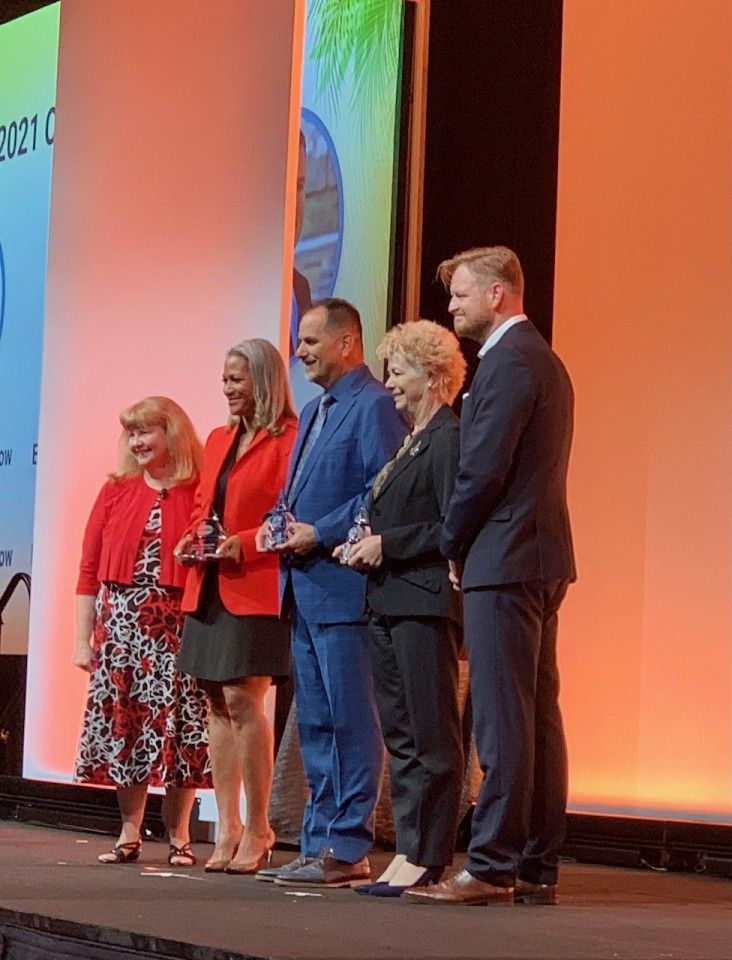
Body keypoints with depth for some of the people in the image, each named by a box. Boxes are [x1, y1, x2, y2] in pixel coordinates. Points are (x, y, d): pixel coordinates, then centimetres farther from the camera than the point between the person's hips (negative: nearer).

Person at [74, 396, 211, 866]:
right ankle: (130, 835, 13)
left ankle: (179, 837, 8)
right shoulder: (116, 492, 9)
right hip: (120, 625, 3)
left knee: (178, 728, -2)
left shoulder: (200, 493, 0)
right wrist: (84, 638, 4)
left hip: (179, 628, -3)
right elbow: (90, 568, 8)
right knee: (122, 727, 4)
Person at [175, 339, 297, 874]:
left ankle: (257, 830, -3)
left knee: (243, 700, -12)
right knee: (217, 704, 6)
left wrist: (243, 545, -19)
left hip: (256, 589, -8)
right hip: (210, 588, 8)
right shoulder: (219, 440, 19)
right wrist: (192, 540, 7)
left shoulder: (288, 439, -6)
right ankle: (227, 829, 10)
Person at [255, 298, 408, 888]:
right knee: (315, 723, 12)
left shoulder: (374, 406, -10)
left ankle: (349, 849, -3)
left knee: (351, 721, -6)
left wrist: (319, 534, -18)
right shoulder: (314, 411, 21)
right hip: (305, 587, 10)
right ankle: (319, 843, 17)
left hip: (343, 586, -10)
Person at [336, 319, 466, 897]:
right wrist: (364, 545, 6)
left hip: (426, 603, -10)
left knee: (431, 736, -6)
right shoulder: (411, 441, 20)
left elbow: (453, 527, -17)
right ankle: (409, 855, 13)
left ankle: (427, 861, -3)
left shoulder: (449, 439, -10)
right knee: (400, 735, 10)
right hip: (388, 603, 10)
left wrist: (386, 545, -13)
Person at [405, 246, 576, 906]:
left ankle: (492, 868, -7)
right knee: (537, 717, 10)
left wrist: (452, 545, -4)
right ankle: (537, 869, 13)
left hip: (505, 559, -10)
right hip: (541, 560, 10)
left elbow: (483, 469, -18)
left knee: (503, 721, -9)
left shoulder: (510, 361, -13)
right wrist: (464, 543, 14)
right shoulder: (542, 359, 19)